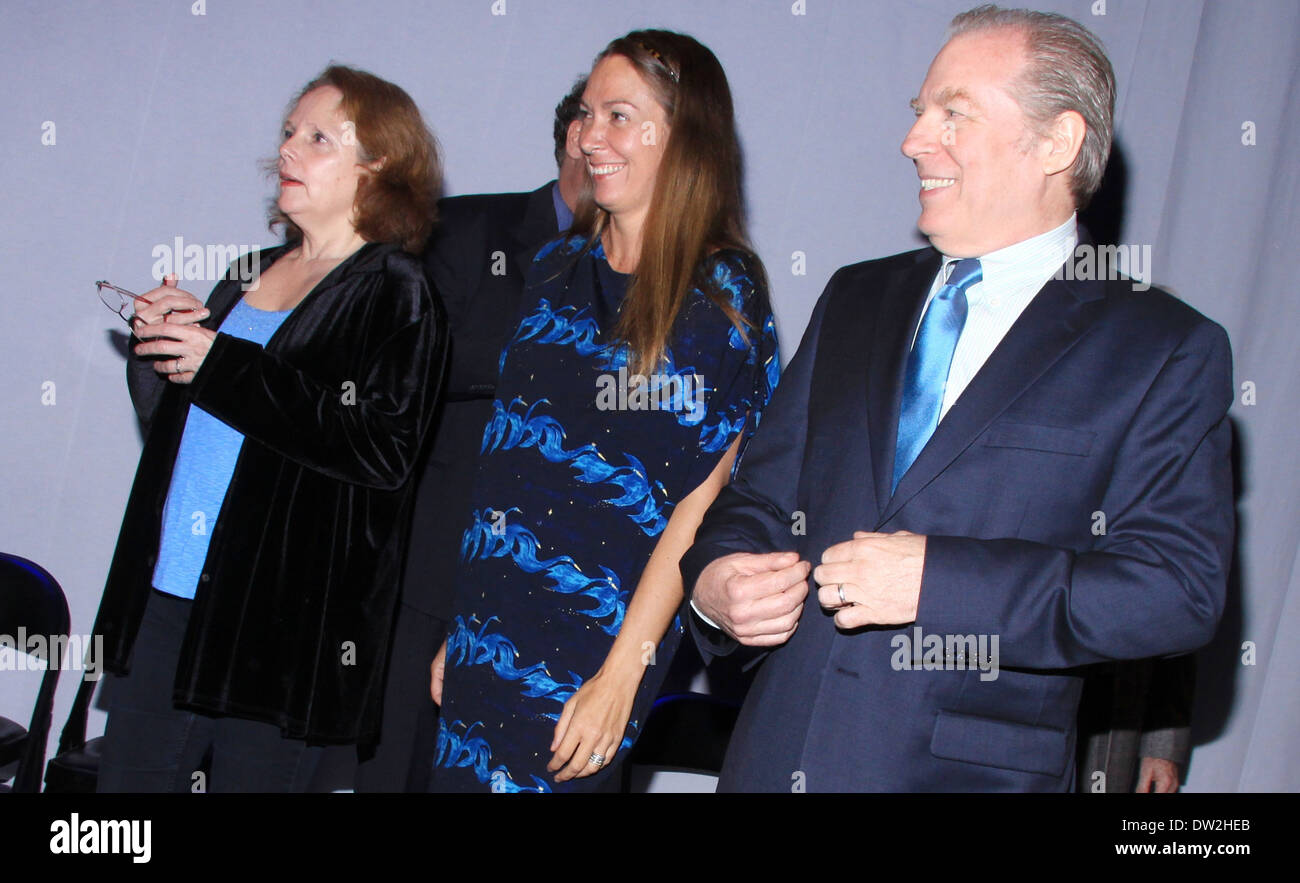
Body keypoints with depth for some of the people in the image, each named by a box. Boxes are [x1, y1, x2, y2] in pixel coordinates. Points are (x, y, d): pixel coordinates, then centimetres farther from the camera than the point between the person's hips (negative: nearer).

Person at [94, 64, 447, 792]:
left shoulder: (398, 295, -6)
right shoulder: (253, 274, 16)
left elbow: (382, 449, -21)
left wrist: (221, 366, -17)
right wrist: (162, 340, 2)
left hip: (287, 619, -7)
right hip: (169, 595, 7)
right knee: (129, 774, 10)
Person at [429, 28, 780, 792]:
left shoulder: (720, 296, -7)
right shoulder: (559, 270, 9)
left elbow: (700, 505, -11)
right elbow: (504, 457, 11)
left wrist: (622, 676, -15)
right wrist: (459, 631, 9)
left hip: (589, 651, -5)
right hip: (486, 635, 5)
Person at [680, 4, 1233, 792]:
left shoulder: (1167, 352, -4)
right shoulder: (857, 300, 12)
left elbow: (1181, 588, -13)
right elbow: (764, 495, 15)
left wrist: (938, 579, -21)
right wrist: (715, 580, -7)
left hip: (974, 766, -4)